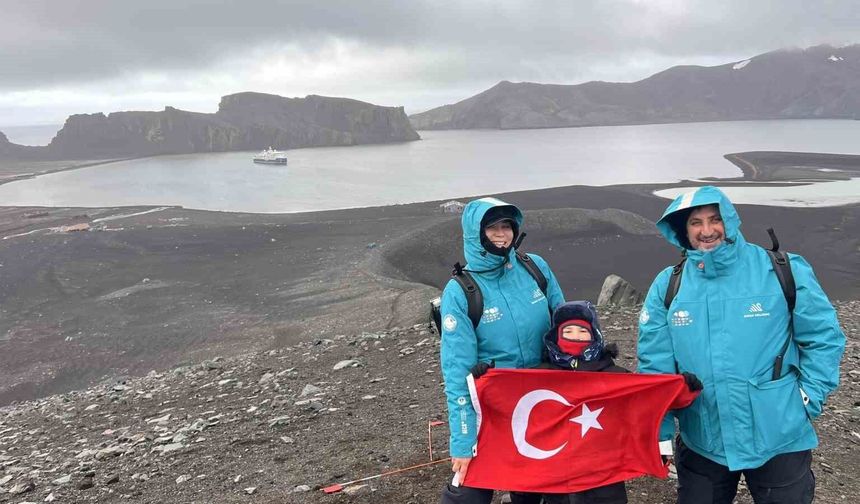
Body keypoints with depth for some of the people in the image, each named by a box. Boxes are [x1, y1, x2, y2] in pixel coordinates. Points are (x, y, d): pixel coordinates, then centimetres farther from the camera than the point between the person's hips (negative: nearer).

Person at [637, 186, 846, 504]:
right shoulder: (667, 286, -4)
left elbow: (823, 336, 1)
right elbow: (655, 363, -1)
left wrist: (809, 397, -6)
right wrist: (660, 432, -2)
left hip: (779, 439, -1)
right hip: (702, 442, 2)